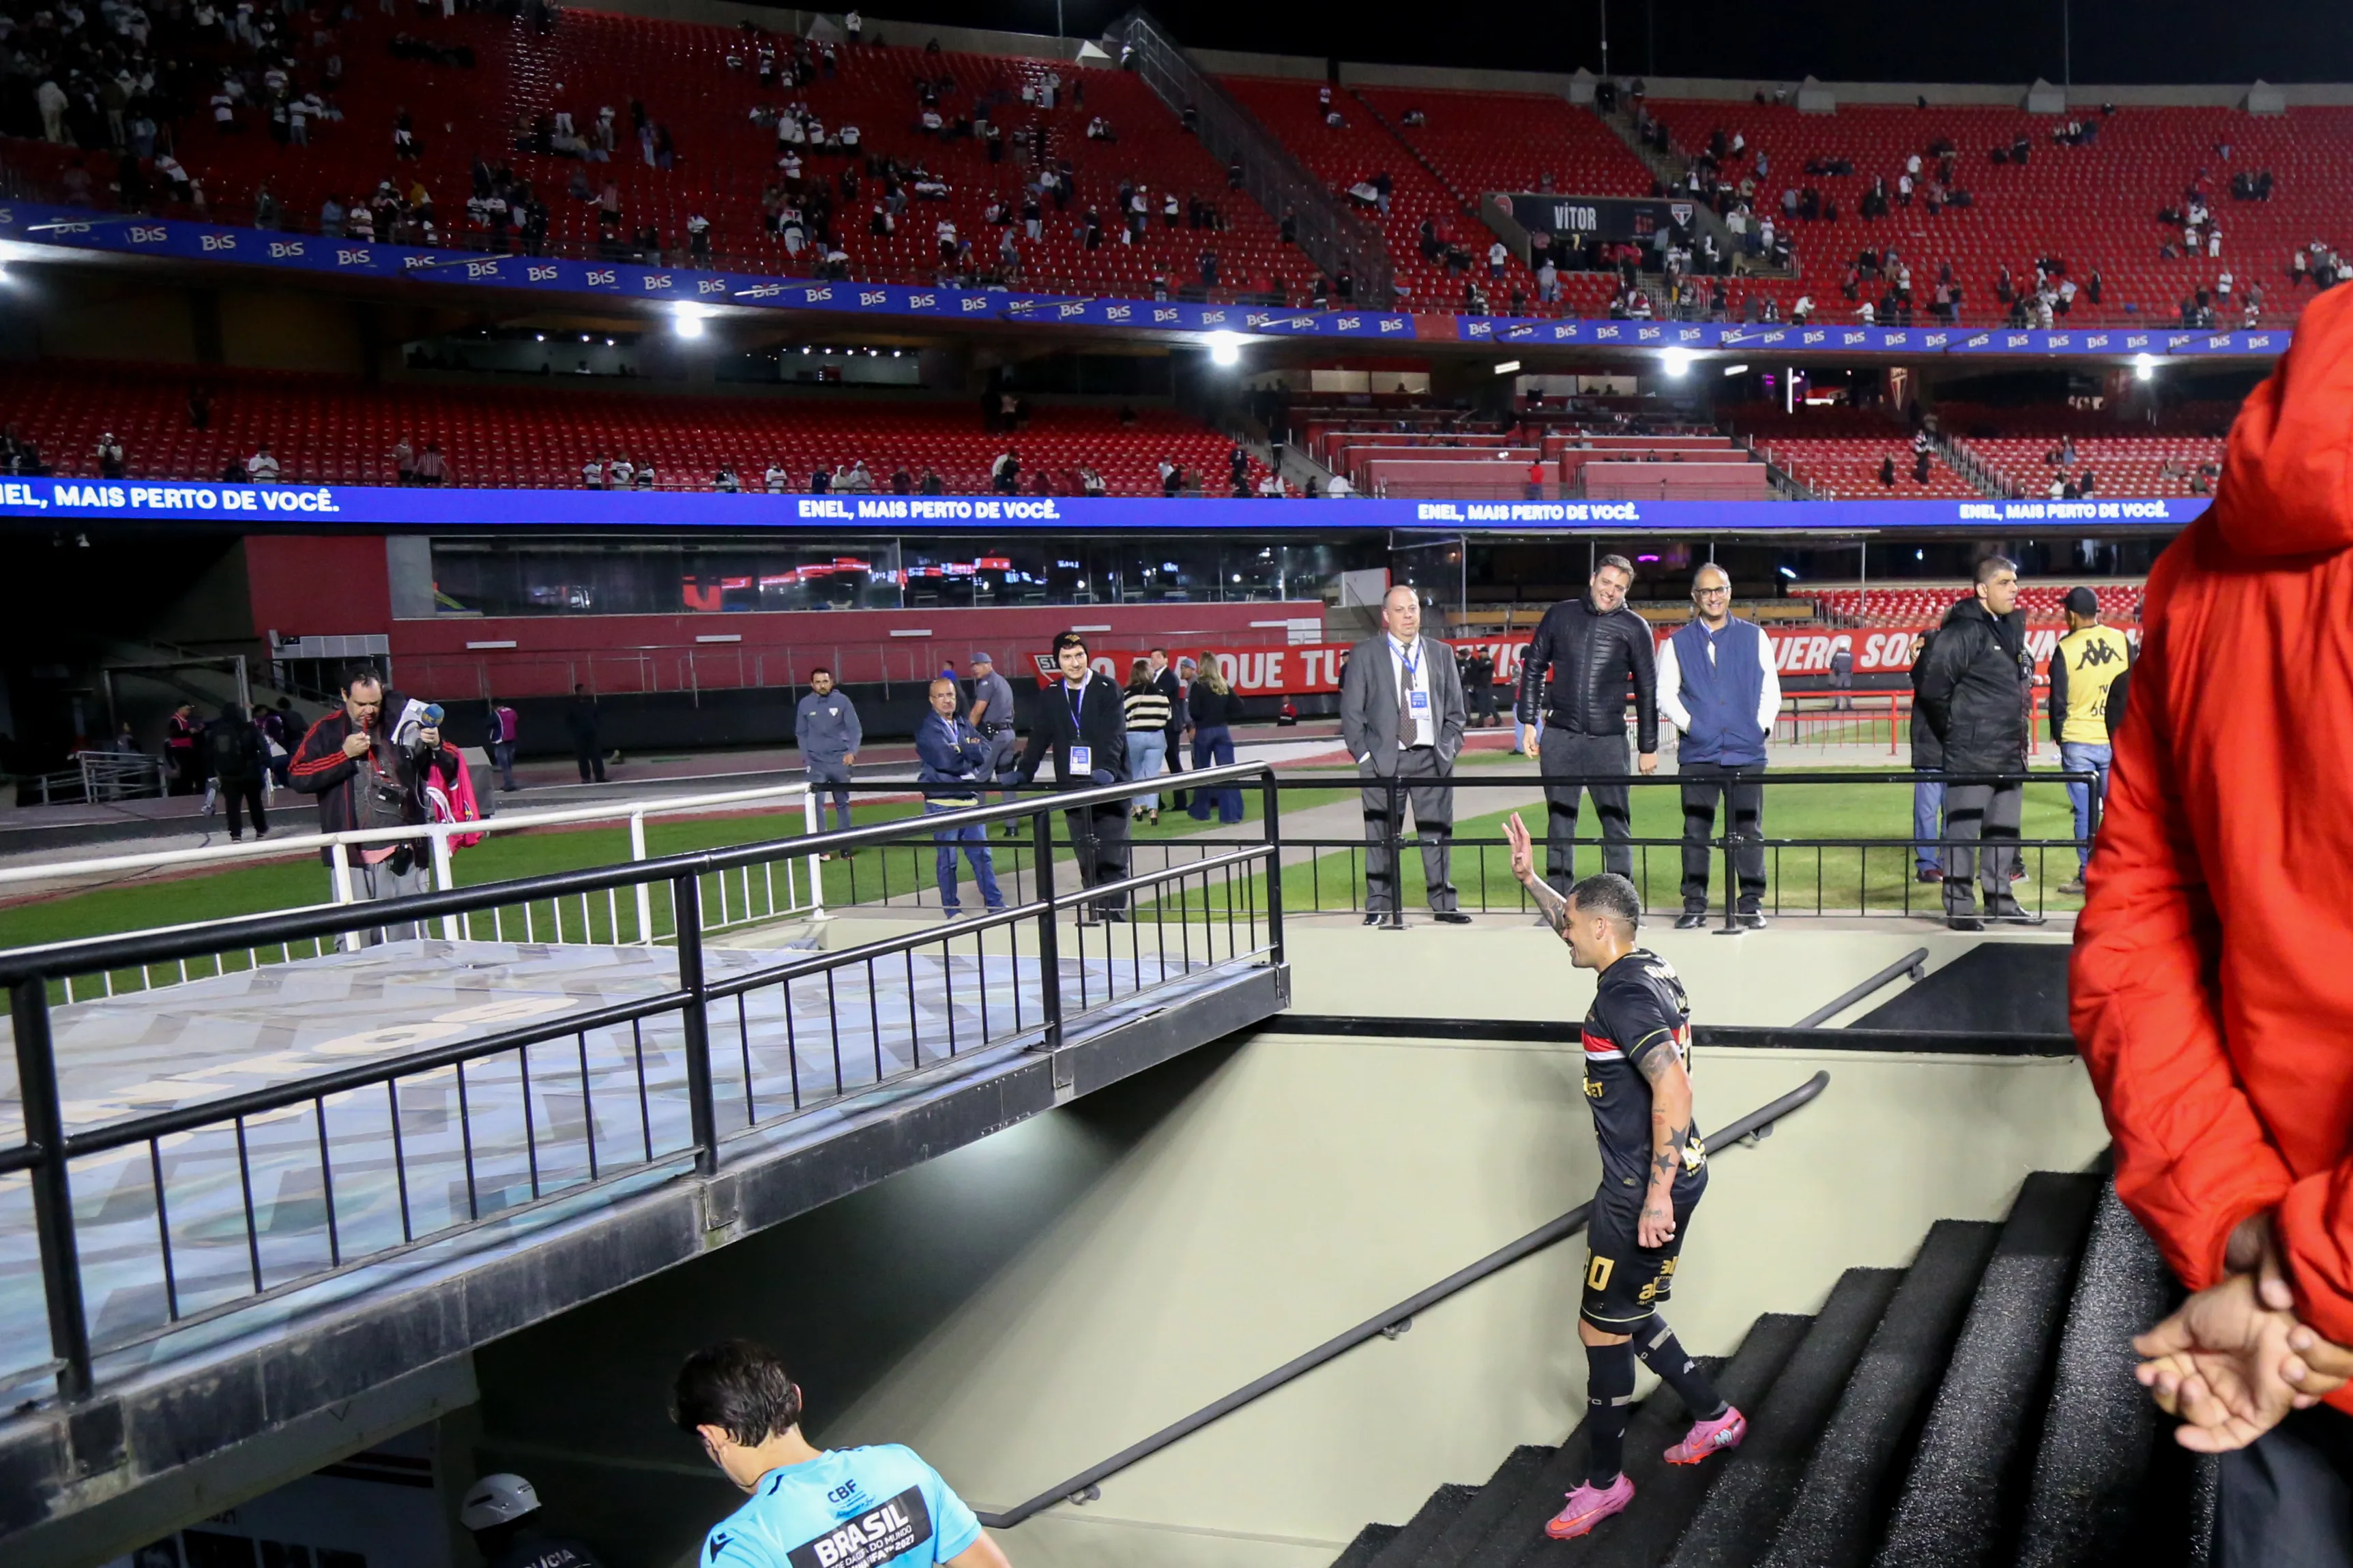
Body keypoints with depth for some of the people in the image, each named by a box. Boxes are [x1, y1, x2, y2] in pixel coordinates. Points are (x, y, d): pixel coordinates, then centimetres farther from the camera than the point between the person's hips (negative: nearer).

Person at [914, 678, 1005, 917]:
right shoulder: (927, 729, -7)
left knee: (981, 854, 9)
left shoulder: (965, 724, 12)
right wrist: (969, 752, -5)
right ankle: (952, 910, 13)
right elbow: (945, 759, -20)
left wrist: (959, 749, -14)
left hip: (969, 798, 5)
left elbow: (985, 751, -1)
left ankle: (995, 903, 17)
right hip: (942, 802, -5)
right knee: (948, 859, 3)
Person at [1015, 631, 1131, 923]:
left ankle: (1117, 918, 1)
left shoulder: (1107, 690, -4)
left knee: (1113, 862, -4)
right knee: (1087, 865, 7)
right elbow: (1039, 738, 10)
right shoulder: (1053, 698, 10)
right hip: (1074, 792, 4)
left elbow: (1114, 734, -15)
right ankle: (1092, 919, 13)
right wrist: (1023, 773, -1)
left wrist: (1107, 769, -30)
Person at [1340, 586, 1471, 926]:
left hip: (1432, 758, 2)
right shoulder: (1365, 655, 4)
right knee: (1381, 837, -1)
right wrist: (1364, 755, -5)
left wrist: (1449, 748, 3)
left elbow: (1456, 710, 15)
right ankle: (1379, 907, 7)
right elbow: (1351, 712, 2)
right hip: (1384, 759, -2)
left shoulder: (1441, 653, 12)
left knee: (1438, 834, 4)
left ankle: (1443, 905, 12)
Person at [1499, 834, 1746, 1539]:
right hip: (1667, 1174, 10)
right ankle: (1714, 1417, 35)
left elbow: (1673, 1091, -29)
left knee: (1602, 1328, 2)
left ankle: (1604, 1482, 15)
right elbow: (1581, 926, 27)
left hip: (1645, 1188, -10)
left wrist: (1656, 1195, -27)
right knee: (1624, 1317, 21)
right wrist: (1529, 878, 24)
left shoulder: (1623, 996, -21)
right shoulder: (1647, 969, 8)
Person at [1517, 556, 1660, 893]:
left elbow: (1647, 689, 7)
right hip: (1559, 737, 2)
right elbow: (1533, 666, 13)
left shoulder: (1634, 628, 3)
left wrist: (1648, 747, 6)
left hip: (1609, 739, -1)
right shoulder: (1561, 615, 7)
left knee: (1615, 825, 0)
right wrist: (1528, 723, 7)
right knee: (1559, 824, 6)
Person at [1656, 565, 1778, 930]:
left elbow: (1771, 689, 11)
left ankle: (1751, 906, 8)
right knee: (1695, 833, 0)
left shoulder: (1754, 637, 11)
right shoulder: (1678, 643, 9)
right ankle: (1694, 906, 6)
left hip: (1746, 752, 0)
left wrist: (1761, 726, -1)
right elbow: (1665, 694, 7)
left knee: (1749, 833, 1)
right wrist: (1689, 725, -5)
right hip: (1697, 753, 0)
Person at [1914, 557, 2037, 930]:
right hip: (1971, 755, -8)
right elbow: (1932, 688, -17)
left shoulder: (2013, 627, 14)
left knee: (2004, 831, 14)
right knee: (1963, 831, -3)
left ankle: (2000, 899, 24)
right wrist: (1955, 732, -7)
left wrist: (2019, 735, 16)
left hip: (2010, 754, 8)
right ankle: (1959, 906, 3)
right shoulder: (1963, 631, -13)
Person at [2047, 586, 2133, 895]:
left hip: (2078, 742, -3)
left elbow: (2058, 698, -3)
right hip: (2115, 740, 3)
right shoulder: (2121, 641, 1)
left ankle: (2087, 875, 5)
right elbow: (2133, 687, 8)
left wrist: (2058, 734, 11)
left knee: (2085, 811, 2)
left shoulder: (2065, 648, -8)